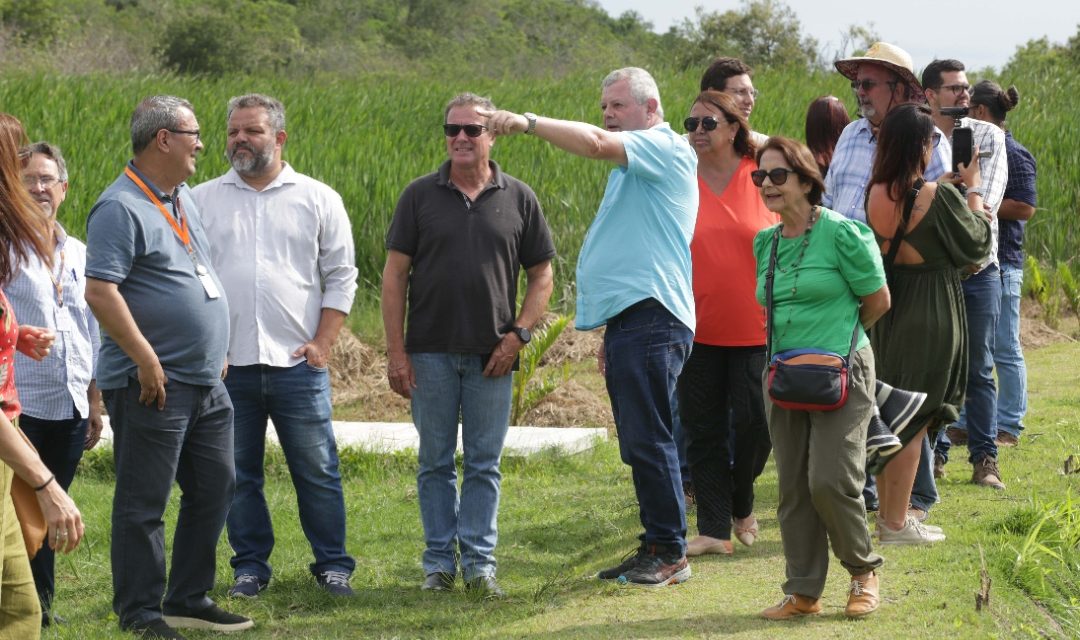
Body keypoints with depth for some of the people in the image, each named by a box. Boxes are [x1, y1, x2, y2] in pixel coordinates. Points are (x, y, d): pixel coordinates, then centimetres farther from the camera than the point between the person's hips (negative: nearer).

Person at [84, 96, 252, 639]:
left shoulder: (183, 200, 15)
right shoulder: (121, 208, -14)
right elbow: (99, 291, -22)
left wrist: (217, 351, 19)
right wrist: (146, 360, -22)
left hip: (206, 383, 9)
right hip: (153, 386, -9)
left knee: (213, 490, 14)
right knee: (143, 504, -2)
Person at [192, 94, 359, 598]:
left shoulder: (317, 199, 5)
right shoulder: (202, 201, 7)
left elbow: (340, 277, 7)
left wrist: (322, 343, -2)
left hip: (297, 363, -1)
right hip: (226, 365, 1)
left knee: (317, 471, 1)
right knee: (238, 475, 7)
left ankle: (333, 564, 12)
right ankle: (250, 566, 18)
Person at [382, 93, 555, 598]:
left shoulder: (518, 199, 4)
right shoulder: (420, 195, 2)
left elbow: (541, 276, 7)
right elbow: (395, 273, 1)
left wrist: (518, 334, -6)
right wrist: (395, 351, -5)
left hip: (491, 354, 0)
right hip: (431, 352, 0)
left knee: (485, 463, 4)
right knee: (435, 462, 7)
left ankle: (479, 561, 10)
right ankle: (439, 561, 14)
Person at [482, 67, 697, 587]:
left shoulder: (667, 149, -6)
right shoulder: (630, 168, 25)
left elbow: (594, 143, -24)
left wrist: (527, 123, -19)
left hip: (651, 319, -10)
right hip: (628, 319, 10)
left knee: (647, 441, -10)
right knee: (639, 446, 11)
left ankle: (670, 553, -5)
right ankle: (656, 547, 15)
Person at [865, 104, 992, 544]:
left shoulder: (876, 194, -1)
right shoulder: (941, 197, -18)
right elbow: (977, 244, -4)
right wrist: (973, 189, 10)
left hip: (886, 307, 6)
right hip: (931, 313, -6)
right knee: (913, 420, -1)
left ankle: (887, 512, 24)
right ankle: (896, 523, 2)